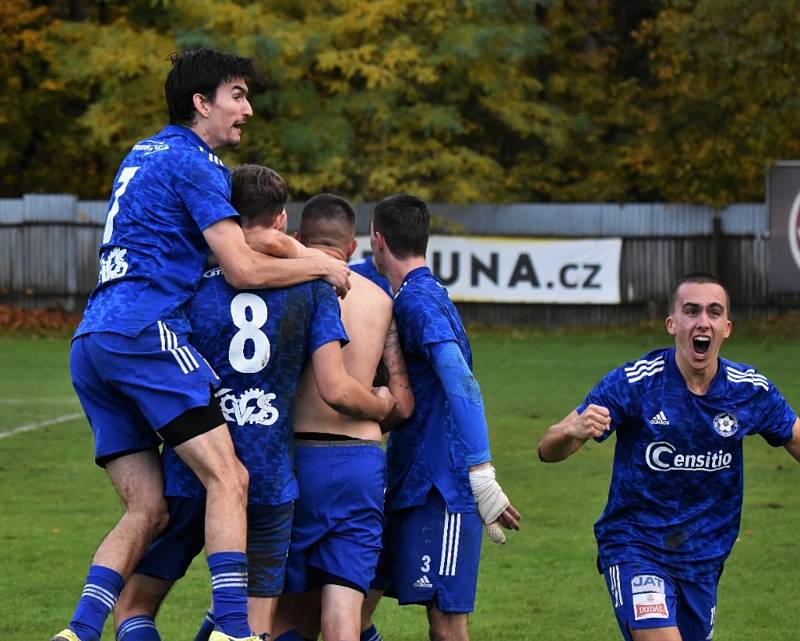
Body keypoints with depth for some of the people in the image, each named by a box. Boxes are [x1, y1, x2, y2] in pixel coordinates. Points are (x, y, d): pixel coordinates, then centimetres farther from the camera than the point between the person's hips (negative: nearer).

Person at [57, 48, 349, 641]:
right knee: (228, 479, -12)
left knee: (146, 511, 6)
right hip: (146, 333, -9)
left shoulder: (142, 157, 25)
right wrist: (322, 267, 6)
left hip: (90, 343, 9)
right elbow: (244, 270, -8)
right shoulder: (194, 163, -3)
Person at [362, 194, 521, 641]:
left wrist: (482, 479, -30)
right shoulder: (425, 295, 18)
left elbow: (461, 383, -24)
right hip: (410, 487, 10)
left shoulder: (419, 299, -12)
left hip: (443, 493, -10)